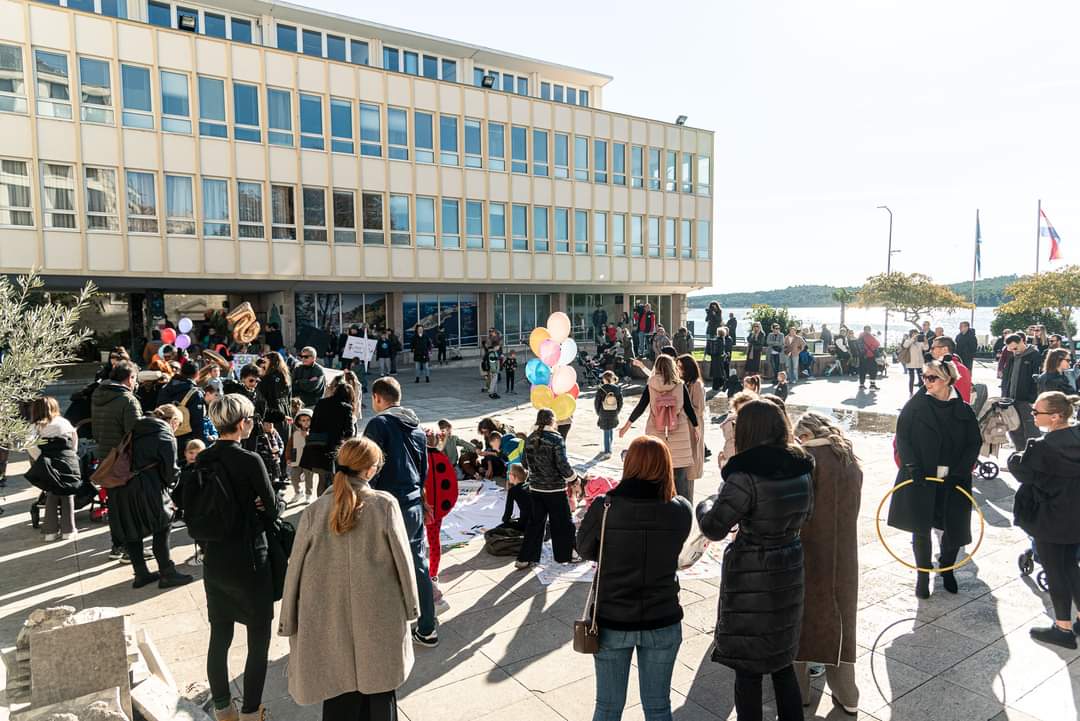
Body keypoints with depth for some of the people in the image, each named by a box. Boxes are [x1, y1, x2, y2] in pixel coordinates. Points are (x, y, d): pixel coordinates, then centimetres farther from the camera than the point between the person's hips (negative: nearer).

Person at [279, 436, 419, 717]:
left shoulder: (316, 510, -8)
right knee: (379, 690, 17)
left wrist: (288, 621, 10)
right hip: (379, 620, -1)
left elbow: (296, 568, -2)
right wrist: (411, 605, 7)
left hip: (331, 621, 2)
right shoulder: (386, 505, -14)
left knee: (339, 697, 15)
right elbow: (402, 559, -8)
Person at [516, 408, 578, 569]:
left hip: (535, 488, 5)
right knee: (563, 522, 12)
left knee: (535, 522, 14)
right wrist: (571, 475, 0)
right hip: (555, 489, -5)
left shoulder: (529, 439, 0)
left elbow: (528, 462, 7)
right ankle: (566, 554, 26)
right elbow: (562, 464, -18)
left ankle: (524, 558, 13)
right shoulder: (556, 439, -17)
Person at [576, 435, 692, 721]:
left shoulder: (604, 507, -18)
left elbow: (585, 549, -3)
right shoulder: (681, 510, -14)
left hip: (612, 622, -1)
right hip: (662, 623, 1)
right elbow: (672, 549, 3)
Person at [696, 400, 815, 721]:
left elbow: (713, 528, -18)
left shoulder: (747, 475, -23)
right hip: (789, 573, 7)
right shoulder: (802, 468, -1)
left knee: (747, 668, 9)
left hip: (750, 580, -7)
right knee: (782, 661, 22)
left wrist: (706, 504, 0)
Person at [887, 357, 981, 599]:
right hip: (920, 478, -1)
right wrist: (912, 466, -15)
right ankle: (923, 576, 23)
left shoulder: (963, 410, -1)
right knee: (921, 529, 5)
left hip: (953, 480, 1)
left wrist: (958, 471, -10)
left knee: (955, 529, 7)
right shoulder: (915, 405, -4)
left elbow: (974, 443, 2)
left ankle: (946, 569, 34)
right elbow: (902, 438, -4)